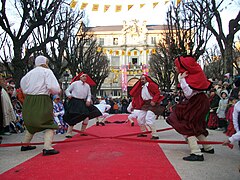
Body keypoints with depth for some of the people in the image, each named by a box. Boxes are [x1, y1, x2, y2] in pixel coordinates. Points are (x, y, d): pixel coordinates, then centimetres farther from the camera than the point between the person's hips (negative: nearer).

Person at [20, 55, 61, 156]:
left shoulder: (29, 73, 15)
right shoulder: (47, 71, -4)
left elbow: (24, 89, 11)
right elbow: (53, 87, -16)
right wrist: (56, 91, 3)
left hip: (28, 101, 7)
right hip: (42, 100, -7)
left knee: (32, 124, 24)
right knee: (49, 125, -2)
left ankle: (25, 145, 35)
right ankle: (47, 148, -15)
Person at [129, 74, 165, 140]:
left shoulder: (151, 85, -10)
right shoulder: (141, 87, 13)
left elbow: (158, 93, -17)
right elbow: (133, 94, 17)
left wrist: (154, 101, -22)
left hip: (152, 104, -9)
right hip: (145, 105, 9)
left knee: (149, 120, -19)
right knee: (140, 119, 12)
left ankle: (155, 135, -9)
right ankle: (143, 132, 29)